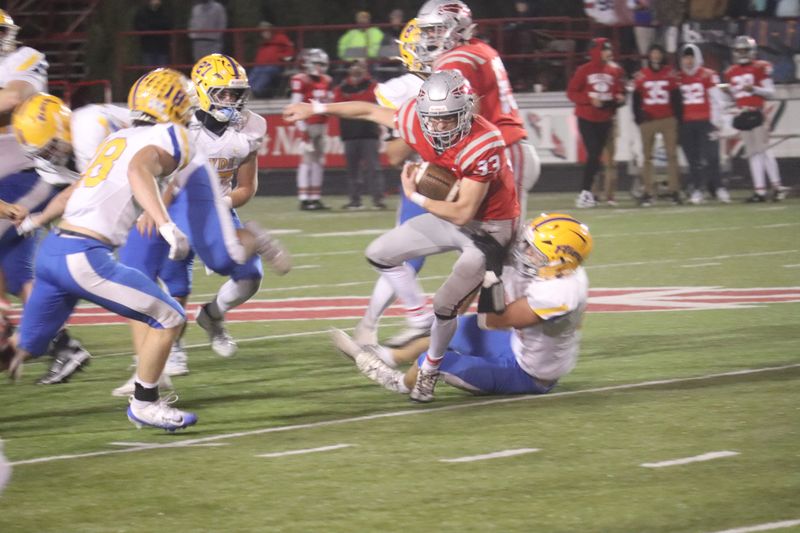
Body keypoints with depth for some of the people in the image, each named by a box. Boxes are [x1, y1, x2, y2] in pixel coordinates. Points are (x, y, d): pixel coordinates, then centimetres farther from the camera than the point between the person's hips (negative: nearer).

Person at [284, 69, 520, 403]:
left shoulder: (482, 144, -35)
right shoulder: (417, 122, -16)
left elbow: (463, 213, -33)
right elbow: (372, 112, 4)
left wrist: (415, 197, -22)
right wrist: (316, 109, 12)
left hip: (488, 228, -7)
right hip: (453, 217, 8)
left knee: (445, 305, -9)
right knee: (379, 254, 11)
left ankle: (430, 371, 18)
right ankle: (419, 318, 19)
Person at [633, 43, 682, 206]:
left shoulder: (670, 73, 5)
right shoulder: (641, 75, 4)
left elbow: (676, 97, 7)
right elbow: (636, 98, 7)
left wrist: (677, 116, 2)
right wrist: (638, 117, 0)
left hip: (668, 120, 0)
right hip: (648, 120, 0)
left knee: (672, 155, -2)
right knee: (647, 156, 2)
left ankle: (674, 191, 0)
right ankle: (648, 192, 5)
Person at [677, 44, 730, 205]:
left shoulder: (708, 75, -1)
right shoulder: (678, 78, 9)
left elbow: (716, 101, -1)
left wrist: (716, 124, -5)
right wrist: (677, 125, 9)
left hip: (705, 121, -3)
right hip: (686, 123, 3)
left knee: (711, 158, -7)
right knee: (693, 160, 2)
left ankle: (718, 188, 0)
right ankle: (697, 190, 5)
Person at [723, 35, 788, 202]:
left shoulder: (760, 68, -5)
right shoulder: (731, 73, 12)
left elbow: (770, 92, -5)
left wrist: (754, 89, -19)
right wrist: (728, 92, -2)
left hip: (756, 112, -6)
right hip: (742, 114, 6)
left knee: (762, 149, -9)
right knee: (752, 152, 6)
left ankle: (777, 185, -4)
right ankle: (759, 189, 6)